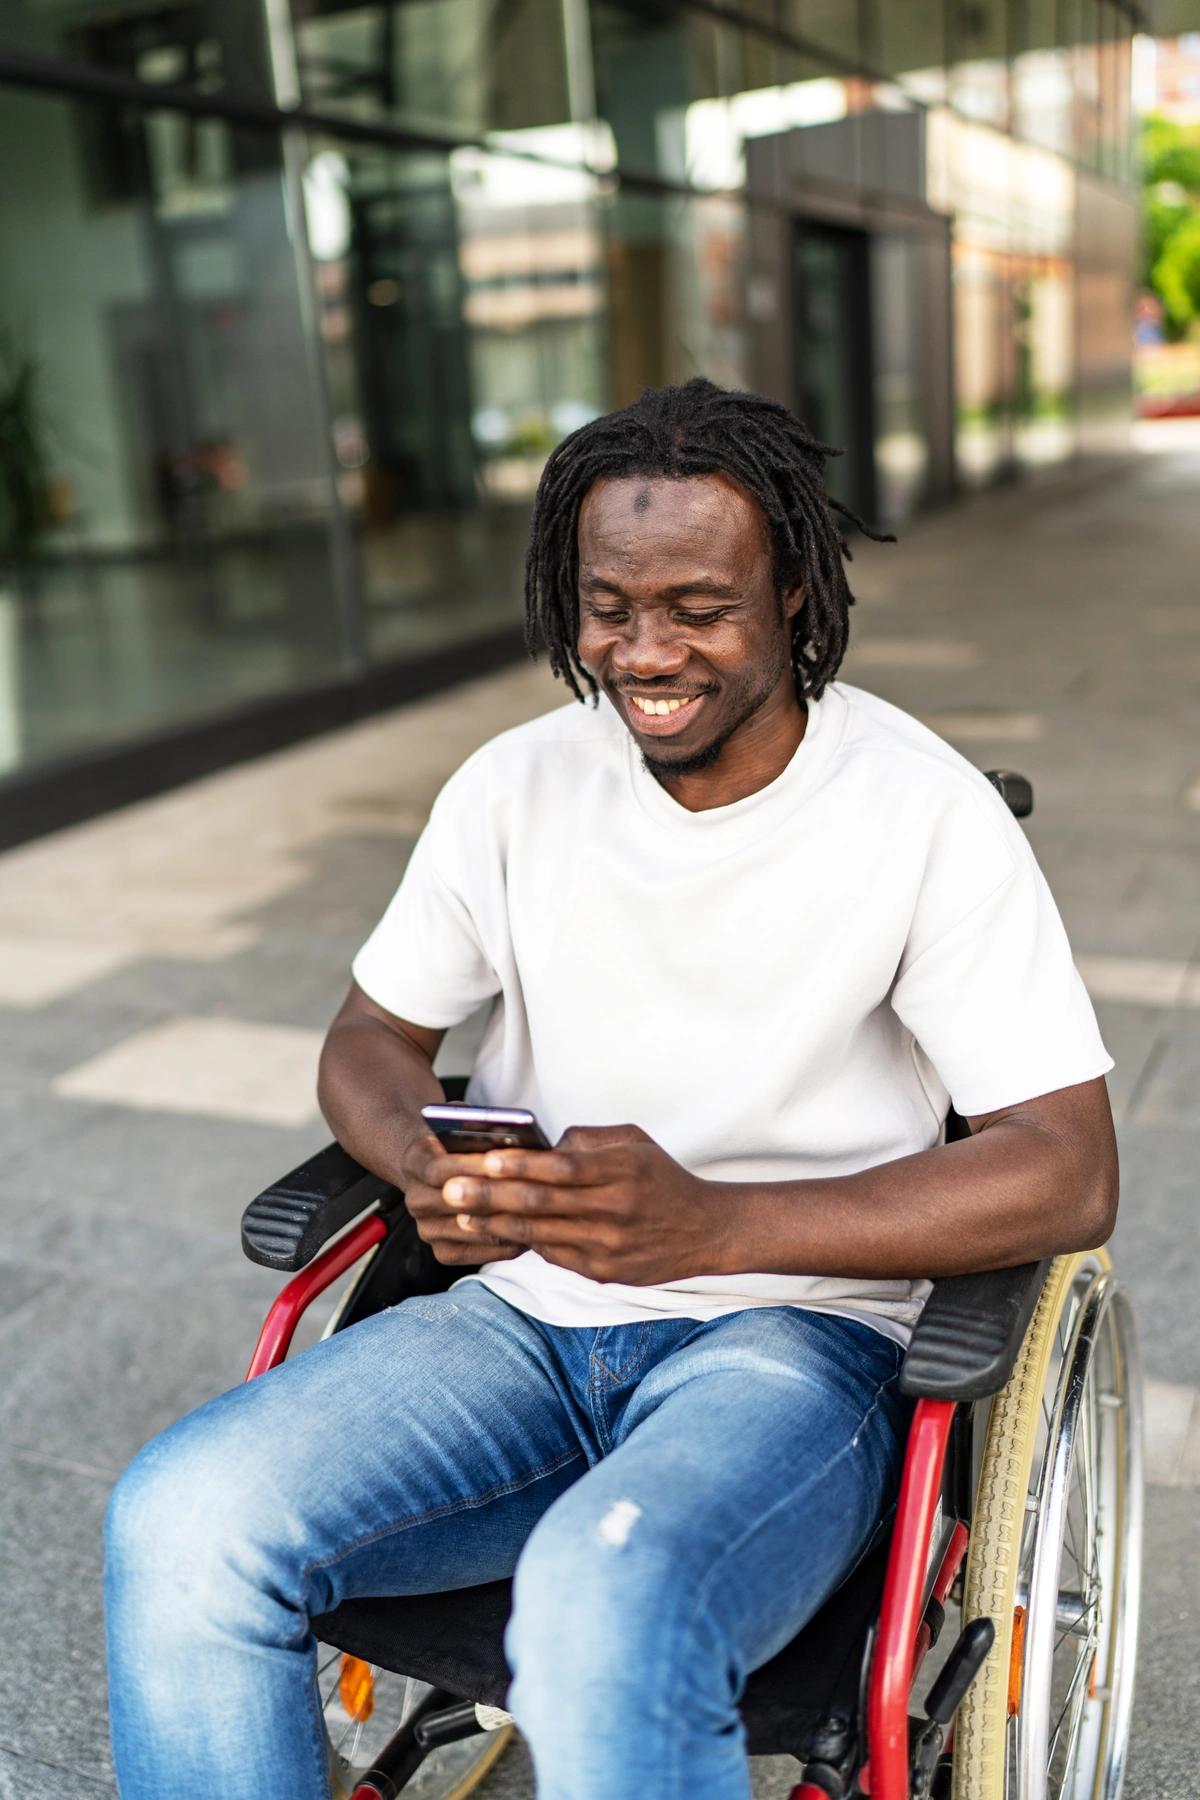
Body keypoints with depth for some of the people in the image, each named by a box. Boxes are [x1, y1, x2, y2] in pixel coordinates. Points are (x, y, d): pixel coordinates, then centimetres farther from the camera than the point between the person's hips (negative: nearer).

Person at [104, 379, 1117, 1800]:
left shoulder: (923, 812, -8)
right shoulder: (516, 786, 4)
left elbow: (1071, 1173, -12)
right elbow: (371, 1037, 13)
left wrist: (716, 1223, -25)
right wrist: (427, 1167, -12)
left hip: (792, 1331, -3)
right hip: (521, 1317, 4)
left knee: (608, 1607, -35)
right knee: (179, 1522, -20)